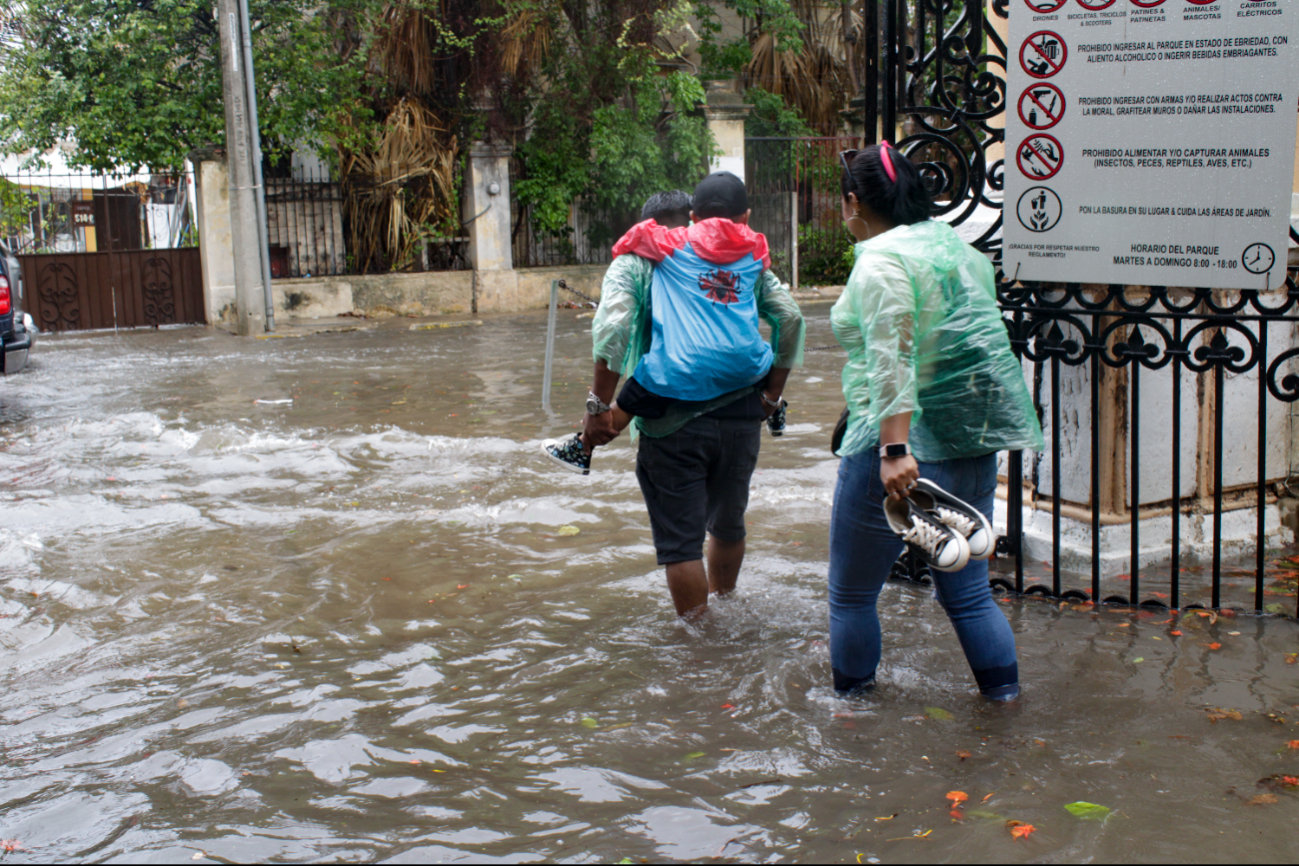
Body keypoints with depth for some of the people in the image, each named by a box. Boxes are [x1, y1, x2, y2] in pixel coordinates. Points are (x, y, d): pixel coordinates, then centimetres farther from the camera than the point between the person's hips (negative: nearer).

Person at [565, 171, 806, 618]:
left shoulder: (648, 255, 8)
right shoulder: (751, 260, 16)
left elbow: (612, 324, -6)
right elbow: (791, 319, 9)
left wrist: (599, 405, -5)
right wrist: (771, 397, 18)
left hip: (673, 417, -3)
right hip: (741, 416, 4)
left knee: (680, 539, 4)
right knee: (728, 524, 24)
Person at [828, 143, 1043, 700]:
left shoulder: (881, 259, -13)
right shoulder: (954, 243, 14)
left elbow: (892, 360, -24)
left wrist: (894, 450, -29)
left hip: (905, 440, -8)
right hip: (975, 439, 8)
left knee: (852, 591, 8)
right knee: (966, 588, 16)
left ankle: (850, 696, 19)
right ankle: (1004, 692, 17)